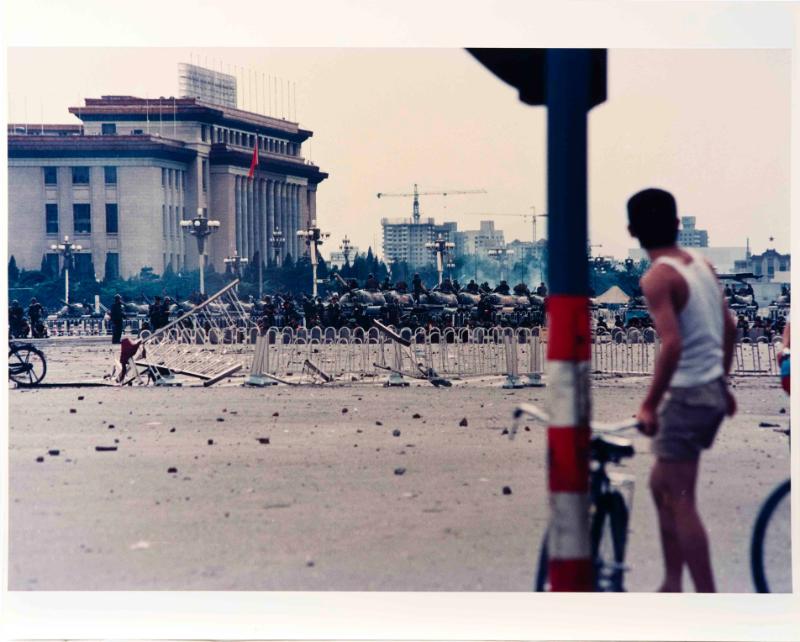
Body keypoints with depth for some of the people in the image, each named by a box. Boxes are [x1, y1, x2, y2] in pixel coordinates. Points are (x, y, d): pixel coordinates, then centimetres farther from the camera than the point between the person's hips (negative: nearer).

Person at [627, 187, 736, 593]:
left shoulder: (657, 278, -15)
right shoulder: (702, 265, 9)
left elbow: (672, 344, -25)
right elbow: (729, 327, 15)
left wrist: (649, 404, -18)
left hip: (686, 395, -9)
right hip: (713, 392, 9)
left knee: (680, 503, -2)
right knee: (662, 485, 20)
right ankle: (672, 584, 26)